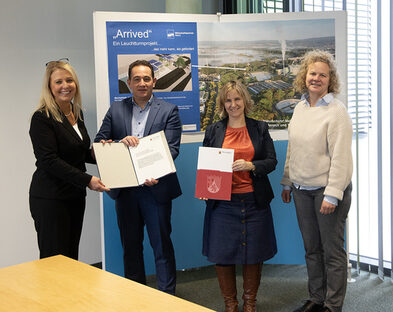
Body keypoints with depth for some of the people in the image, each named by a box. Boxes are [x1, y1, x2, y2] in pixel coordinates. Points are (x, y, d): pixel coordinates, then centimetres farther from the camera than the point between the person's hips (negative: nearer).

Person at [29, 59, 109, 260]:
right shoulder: (42, 118, -12)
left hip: (75, 196, 7)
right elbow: (49, 161, -19)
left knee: (72, 256, 12)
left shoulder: (77, 113, 12)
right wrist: (87, 180, -22)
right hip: (50, 198, -7)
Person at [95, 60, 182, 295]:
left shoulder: (169, 111, 0)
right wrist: (121, 142, -18)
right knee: (131, 246, 14)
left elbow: (172, 148, -9)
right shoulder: (116, 110, 8)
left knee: (162, 246, 3)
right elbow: (99, 144, 3)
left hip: (155, 188, -3)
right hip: (124, 189, 3)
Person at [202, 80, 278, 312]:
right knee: (223, 252, 2)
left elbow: (271, 161, 2)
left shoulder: (260, 128, 7)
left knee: (254, 253, 6)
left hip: (254, 200, 0)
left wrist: (250, 166, -16)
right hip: (222, 200, 0)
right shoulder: (213, 131, 8)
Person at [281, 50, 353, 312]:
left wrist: (332, 194, -19)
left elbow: (340, 157, -16)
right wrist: (288, 183, 16)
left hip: (327, 189, -7)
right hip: (302, 190, 7)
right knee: (312, 248, 15)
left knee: (332, 250, 3)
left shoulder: (336, 111, -12)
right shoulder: (301, 108, 10)